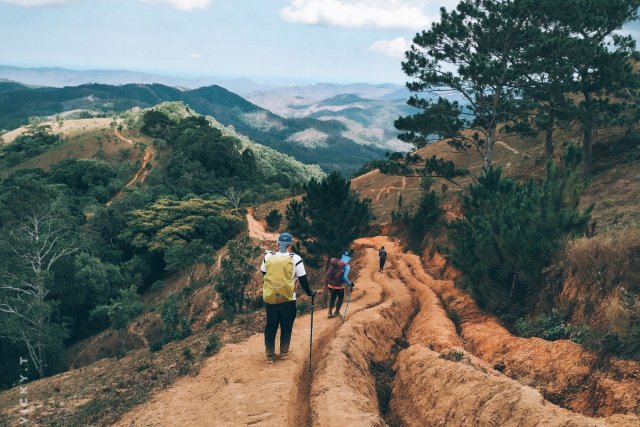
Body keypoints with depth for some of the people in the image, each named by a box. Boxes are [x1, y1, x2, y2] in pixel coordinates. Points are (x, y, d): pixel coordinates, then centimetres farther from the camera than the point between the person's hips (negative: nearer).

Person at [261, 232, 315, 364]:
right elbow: (303, 279, -4)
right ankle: (284, 352, 25)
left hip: (269, 298, 2)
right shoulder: (295, 258, -9)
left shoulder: (268, 256, -1)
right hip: (287, 299, -2)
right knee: (286, 325, 16)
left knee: (271, 326, 13)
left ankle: (270, 355, 16)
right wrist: (309, 292, 12)